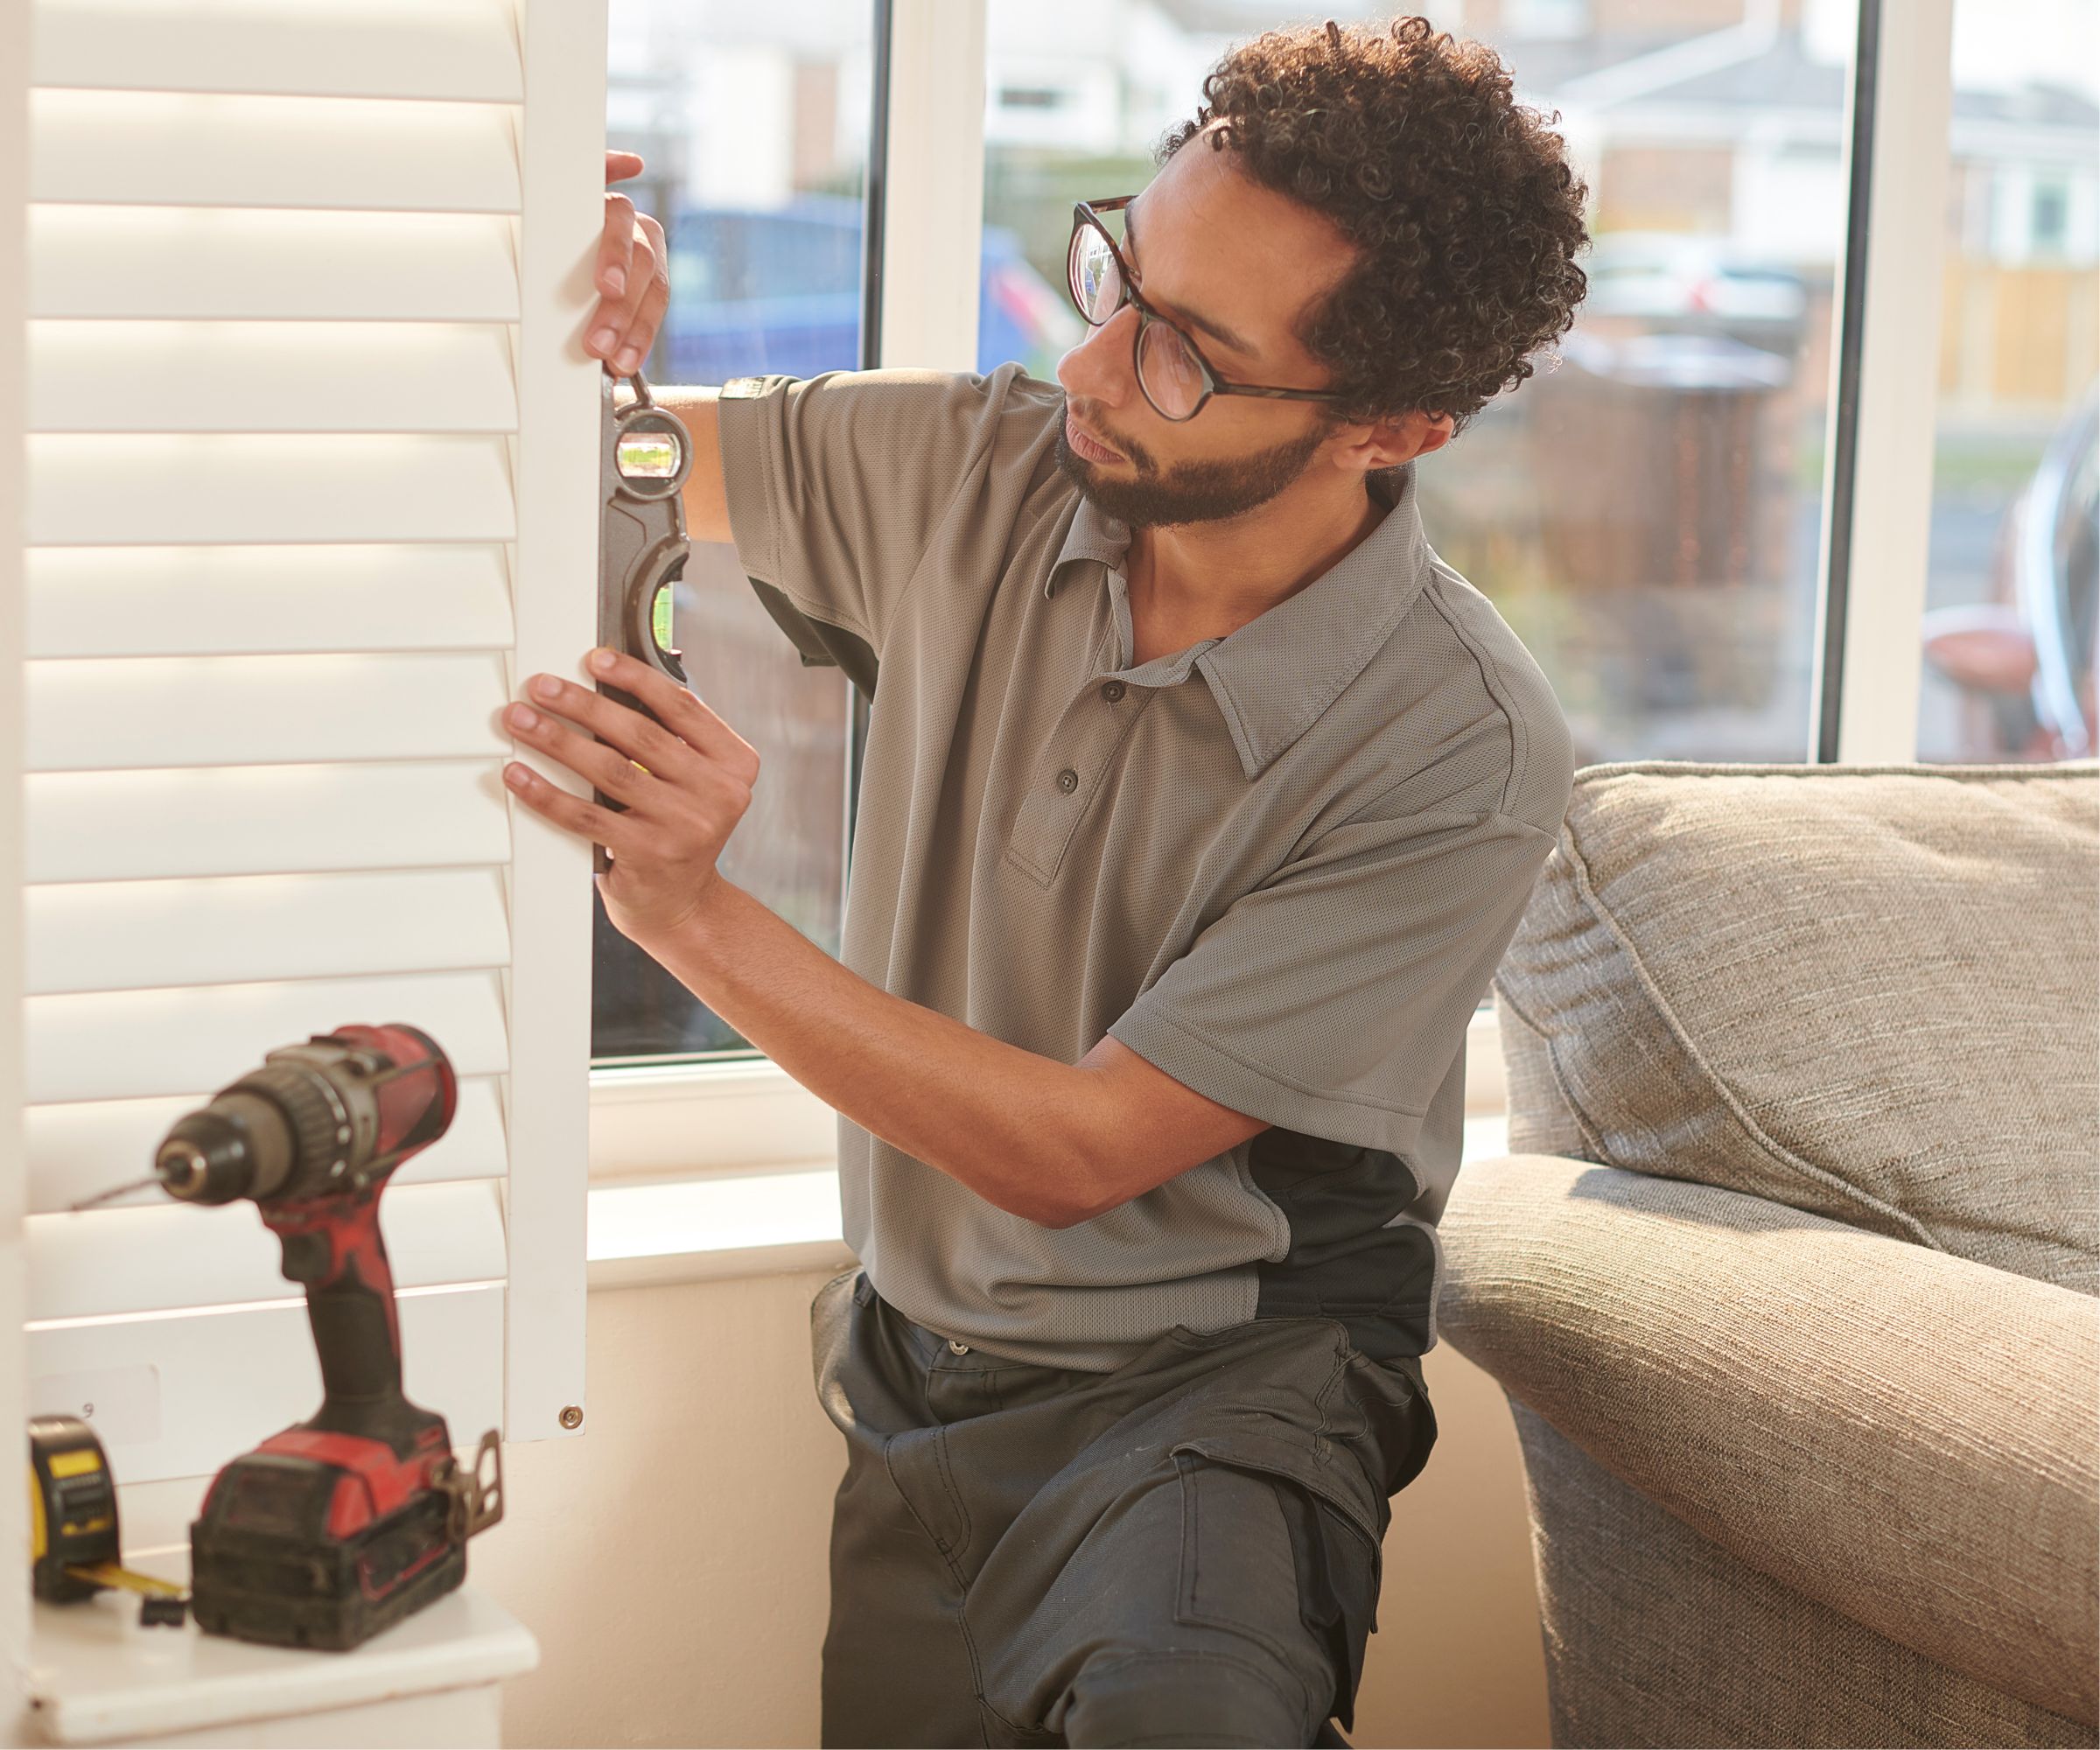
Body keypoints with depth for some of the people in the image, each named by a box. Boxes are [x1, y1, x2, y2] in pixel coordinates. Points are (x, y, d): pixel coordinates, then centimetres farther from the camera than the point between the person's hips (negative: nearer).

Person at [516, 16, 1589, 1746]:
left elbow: (1076, 1149, -20)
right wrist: (581, 348, -17)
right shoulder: (968, 471, -5)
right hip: (924, 1367, 6)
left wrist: (699, 914, -27)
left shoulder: (1464, 756, -21)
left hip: (1222, 1385, -5)